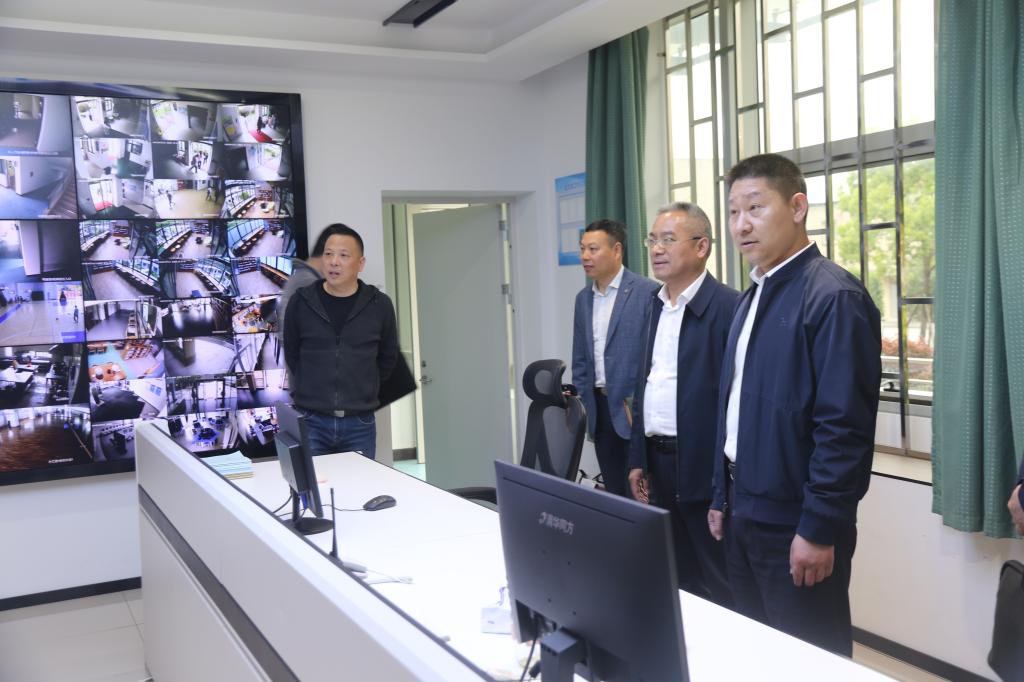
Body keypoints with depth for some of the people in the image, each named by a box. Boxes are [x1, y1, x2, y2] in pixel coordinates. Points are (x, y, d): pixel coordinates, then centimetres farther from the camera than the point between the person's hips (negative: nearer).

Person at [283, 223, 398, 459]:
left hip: (359, 424, 1)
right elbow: (291, 354, 12)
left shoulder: (379, 304, -1)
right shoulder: (300, 301, -1)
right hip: (310, 422, 0)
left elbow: (387, 358, 12)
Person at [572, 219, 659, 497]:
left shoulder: (647, 292, -9)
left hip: (635, 411, -6)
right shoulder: (583, 298, 12)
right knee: (614, 492, 11)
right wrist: (585, 403, 11)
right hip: (600, 410, 6)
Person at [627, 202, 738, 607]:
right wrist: (638, 459, 13)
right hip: (658, 461, 7)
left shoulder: (728, 306, -13)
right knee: (677, 582, 18)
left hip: (705, 467, -7)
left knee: (721, 588, 6)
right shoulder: (654, 305, 12)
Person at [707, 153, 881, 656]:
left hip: (797, 523, -8)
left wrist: (819, 529, -19)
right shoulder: (752, 298, 11)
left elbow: (844, 425, -20)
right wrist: (722, 498, 15)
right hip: (744, 515, 8)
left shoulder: (833, 297, -16)